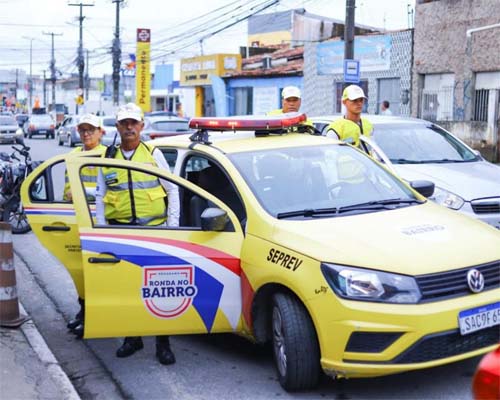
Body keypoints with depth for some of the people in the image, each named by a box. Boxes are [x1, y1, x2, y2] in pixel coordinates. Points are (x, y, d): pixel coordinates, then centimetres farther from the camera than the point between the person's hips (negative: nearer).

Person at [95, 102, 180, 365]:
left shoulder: (154, 154, 6)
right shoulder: (108, 159, 11)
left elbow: (172, 190, 6)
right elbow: (100, 198, 14)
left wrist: (172, 225, -1)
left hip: (154, 228, -2)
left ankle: (163, 343, 7)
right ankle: (132, 337, 21)